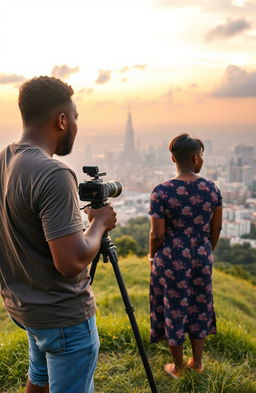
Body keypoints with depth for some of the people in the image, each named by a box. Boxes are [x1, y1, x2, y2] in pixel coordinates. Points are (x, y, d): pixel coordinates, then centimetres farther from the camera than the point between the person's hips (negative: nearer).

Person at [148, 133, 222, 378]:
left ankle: (178, 367, 28)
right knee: (199, 308, 19)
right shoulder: (212, 189, -5)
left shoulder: (161, 192, -16)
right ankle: (197, 362, 34)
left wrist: (152, 256, 6)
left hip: (171, 259, -3)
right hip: (201, 258, 3)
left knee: (174, 310, 12)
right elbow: (216, 228, 3)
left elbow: (157, 234, -14)